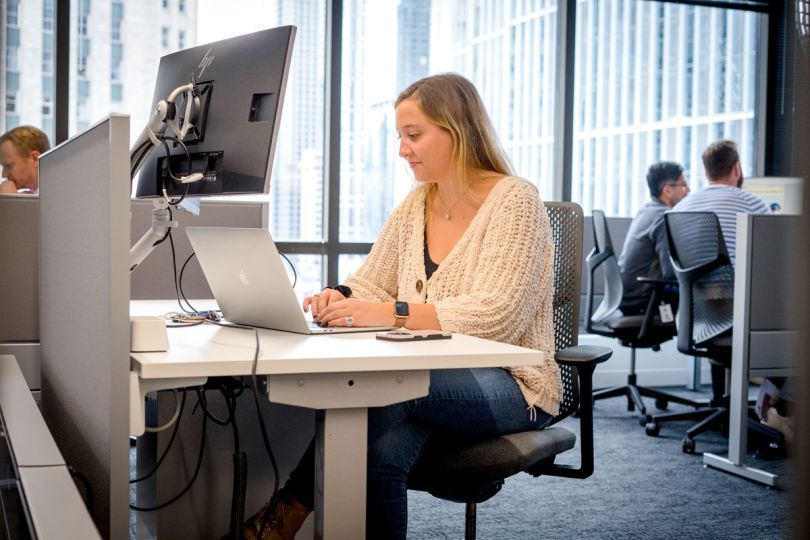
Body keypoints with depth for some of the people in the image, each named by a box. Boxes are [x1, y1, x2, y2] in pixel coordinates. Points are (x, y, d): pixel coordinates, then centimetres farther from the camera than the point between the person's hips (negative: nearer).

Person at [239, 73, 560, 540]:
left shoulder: (514, 201, -10)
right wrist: (343, 297, -11)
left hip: (510, 387, -5)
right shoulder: (417, 204, 12)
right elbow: (372, 283, 14)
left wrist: (390, 313, -30)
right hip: (436, 381, 6)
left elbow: (493, 315, -22)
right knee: (383, 450, -31)